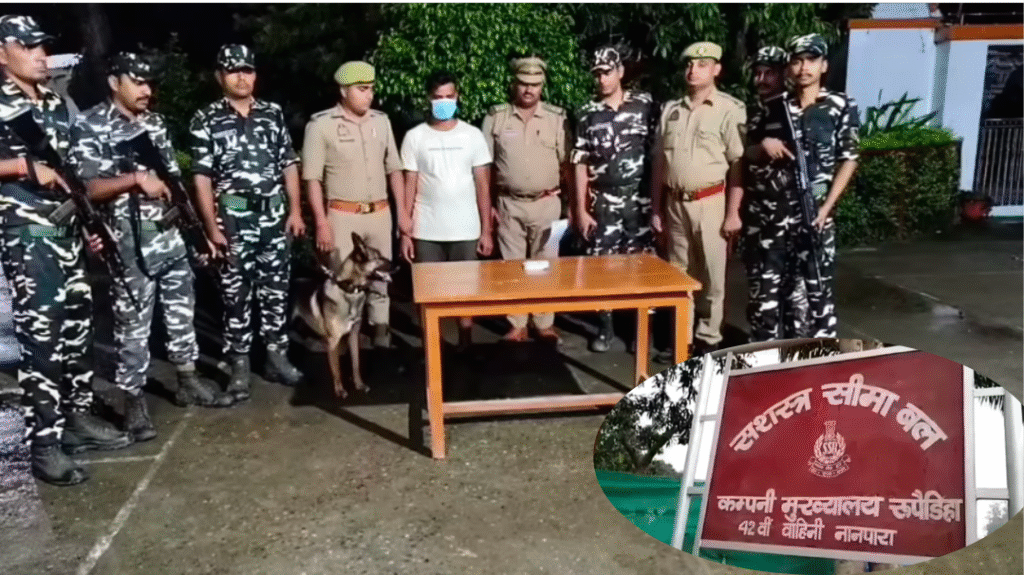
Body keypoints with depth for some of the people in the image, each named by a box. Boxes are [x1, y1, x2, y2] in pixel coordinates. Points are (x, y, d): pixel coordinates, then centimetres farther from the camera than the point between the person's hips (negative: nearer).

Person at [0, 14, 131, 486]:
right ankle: (44, 445, -1)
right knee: (41, 336, -7)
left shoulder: (57, 104, 15)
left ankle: (78, 416, 25)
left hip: (67, 231, 7)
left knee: (78, 324, 11)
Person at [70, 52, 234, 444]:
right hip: (130, 242, -6)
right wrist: (136, 179, -23)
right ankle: (134, 401, 13)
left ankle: (188, 382, 28)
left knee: (181, 309, 14)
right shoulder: (90, 128, -8)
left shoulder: (155, 123, 12)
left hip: (170, 235, 7)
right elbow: (87, 189, -15)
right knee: (133, 323, 1)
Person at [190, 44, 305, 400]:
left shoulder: (273, 113, 8)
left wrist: (295, 211, 4)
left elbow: (289, 165, 10)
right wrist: (212, 226, -9)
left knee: (276, 291, 9)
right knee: (236, 296, 4)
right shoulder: (206, 120, -2)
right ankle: (239, 365, 14)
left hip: (275, 216, 3)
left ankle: (277, 356, 22)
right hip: (233, 219, -3)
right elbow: (201, 177, -5)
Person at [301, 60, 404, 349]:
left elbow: (394, 169, 12)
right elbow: (312, 178, -8)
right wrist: (322, 223, -13)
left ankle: (381, 337, 23)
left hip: (380, 213, 4)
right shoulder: (321, 125, -7)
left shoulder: (381, 121, 7)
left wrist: (402, 211, 7)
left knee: (379, 279, 12)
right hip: (343, 216, -4)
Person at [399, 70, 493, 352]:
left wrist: (486, 230, 0)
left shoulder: (473, 135, 2)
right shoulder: (415, 137, 1)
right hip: (426, 231, 0)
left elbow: (482, 185, 4)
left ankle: (466, 345, 20)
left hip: (466, 230, 0)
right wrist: (405, 231, -3)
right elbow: (409, 187, 2)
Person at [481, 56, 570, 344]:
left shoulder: (557, 117, 1)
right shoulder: (496, 117, 0)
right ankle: (516, 325, 17)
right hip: (509, 204, 0)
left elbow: (566, 164, 3)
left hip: (547, 203, 0)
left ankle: (545, 324, 19)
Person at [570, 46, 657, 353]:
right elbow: (580, 164, 3)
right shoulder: (588, 114, 3)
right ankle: (605, 327, 18)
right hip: (603, 202, 1)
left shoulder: (645, 103, 1)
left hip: (640, 199, -1)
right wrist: (580, 209, -1)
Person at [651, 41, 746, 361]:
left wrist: (733, 212, -12)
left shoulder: (730, 109, -6)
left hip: (710, 202, -5)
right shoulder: (671, 109, 9)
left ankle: (708, 338, 18)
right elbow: (659, 163, 11)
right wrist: (657, 208, 10)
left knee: (711, 275, 5)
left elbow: (738, 164, -8)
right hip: (675, 203, 5)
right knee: (678, 273, 12)